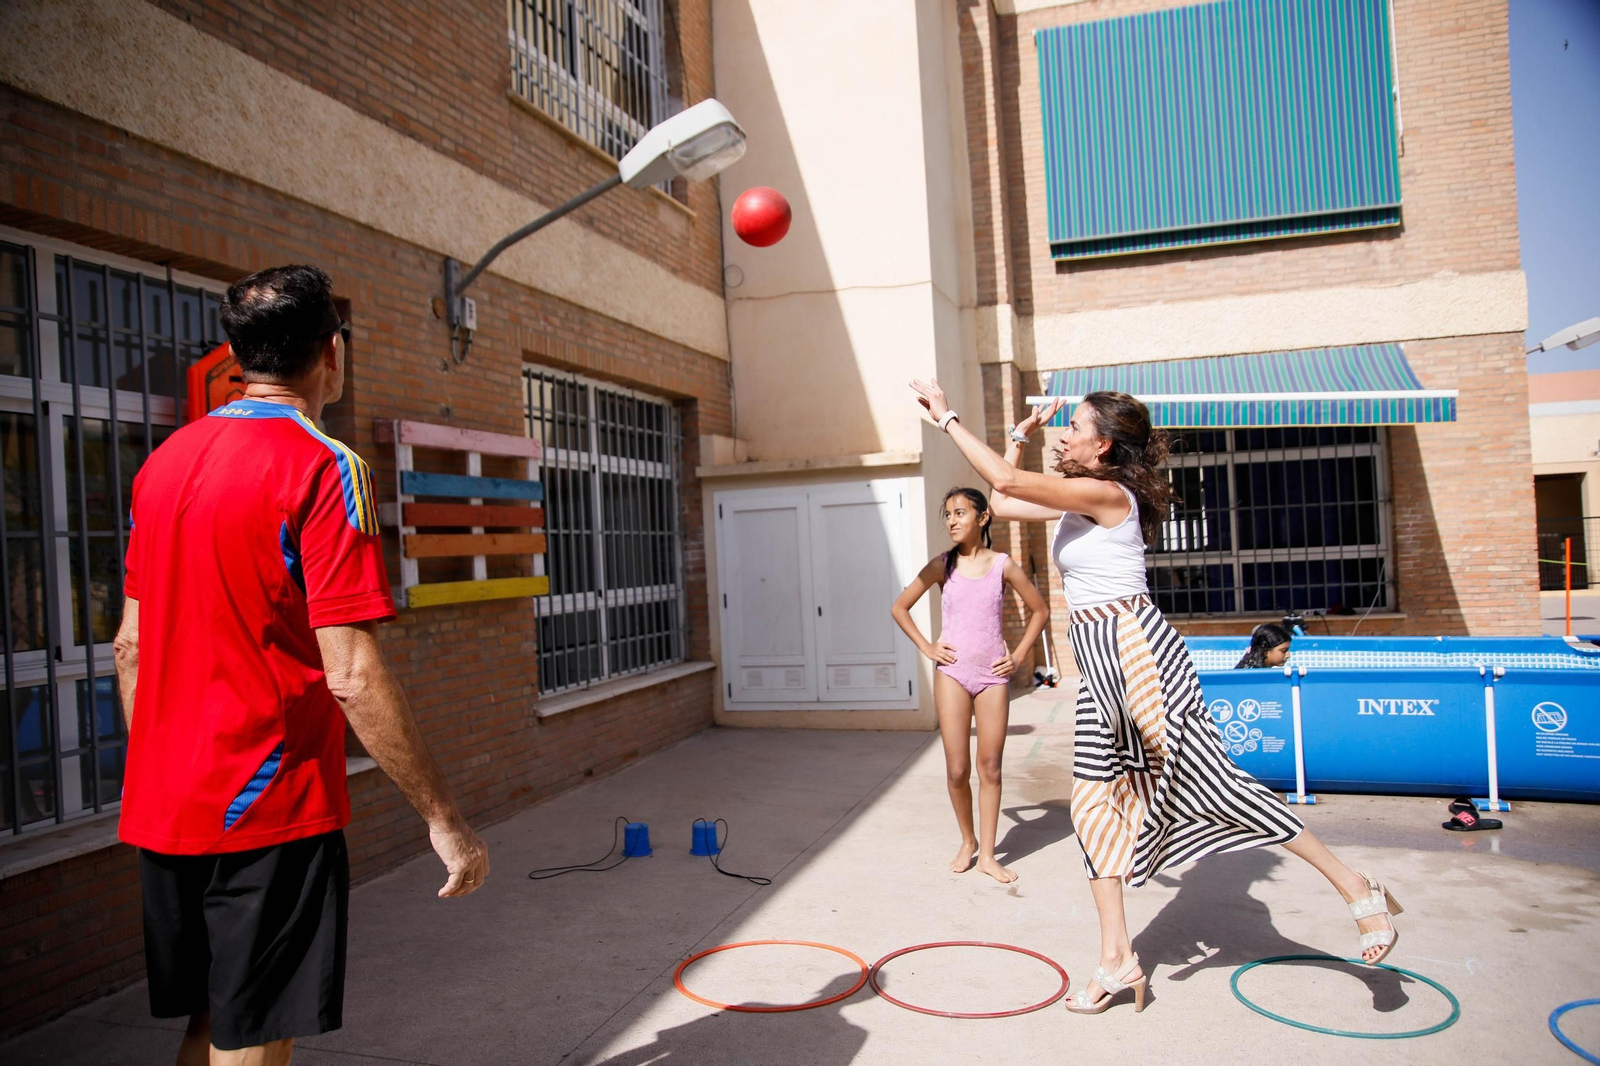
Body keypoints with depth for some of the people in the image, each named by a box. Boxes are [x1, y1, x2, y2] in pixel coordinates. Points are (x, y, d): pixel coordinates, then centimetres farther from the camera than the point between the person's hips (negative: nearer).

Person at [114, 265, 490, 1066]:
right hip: (269, 811, -7)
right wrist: (443, 818, -16)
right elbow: (350, 675, -22)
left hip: (163, 810, 8)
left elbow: (130, 645, 12)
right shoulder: (322, 467, -15)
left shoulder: (165, 461, 8)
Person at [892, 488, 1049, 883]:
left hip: (993, 674, 0)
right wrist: (927, 647, 1)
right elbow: (900, 607, 9)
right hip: (952, 672, 0)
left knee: (990, 767, 3)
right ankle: (967, 842, 24)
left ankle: (987, 854, 15)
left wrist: (1018, 655, 4)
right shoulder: (942, 565, 0)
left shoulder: (1003, 565, 0)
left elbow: (1038, 610, 11)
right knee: (957, 770, 1)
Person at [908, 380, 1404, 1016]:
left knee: (1212, 782, -5)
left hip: (1135, 652, -10)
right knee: (1095, 801, 7)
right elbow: (1003, 505, 22)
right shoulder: (1079, 503, 14)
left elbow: (1006, 481, -20)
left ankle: (1355, 888, 12)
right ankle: (1117, 961, 15)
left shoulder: (1106, 494, -14)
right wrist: (1020, 436, 18)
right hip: (1101, 665, 10)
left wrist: (946, 416, -13)